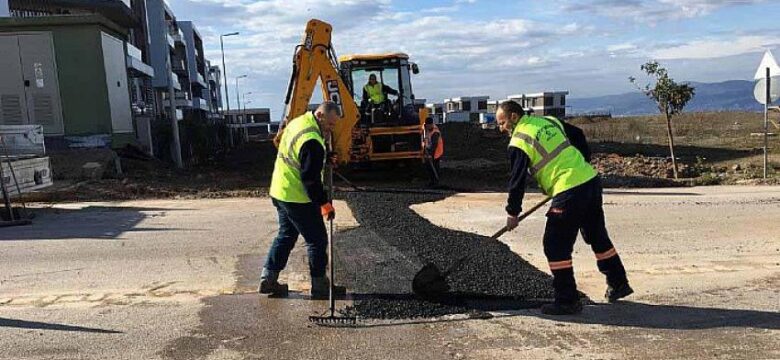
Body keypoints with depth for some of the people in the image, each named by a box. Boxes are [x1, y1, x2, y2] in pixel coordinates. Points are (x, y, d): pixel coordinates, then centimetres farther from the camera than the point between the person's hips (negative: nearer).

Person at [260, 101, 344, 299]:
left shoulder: (299, 122, 6)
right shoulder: (312, 141, -26)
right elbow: (311, 178, -25)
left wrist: (325, 156, 4)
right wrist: (325, 203, -16)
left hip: (280, 192, 10)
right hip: (298, 198, -10)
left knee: (286, 235, 20)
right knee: (317, 240, 3)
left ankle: (268, 279, 22)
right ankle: (319, 287, 13)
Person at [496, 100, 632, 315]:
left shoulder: (519, 143, -7)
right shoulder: (550, 121, 15)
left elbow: (517, 180, -4)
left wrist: (512, 213, 7)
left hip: (569, 193, -9)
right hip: (591, 180, 9)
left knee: (555, 246, 0)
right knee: (597, 235, 23)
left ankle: (567, 301, 5)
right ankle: (618, 284, 36)